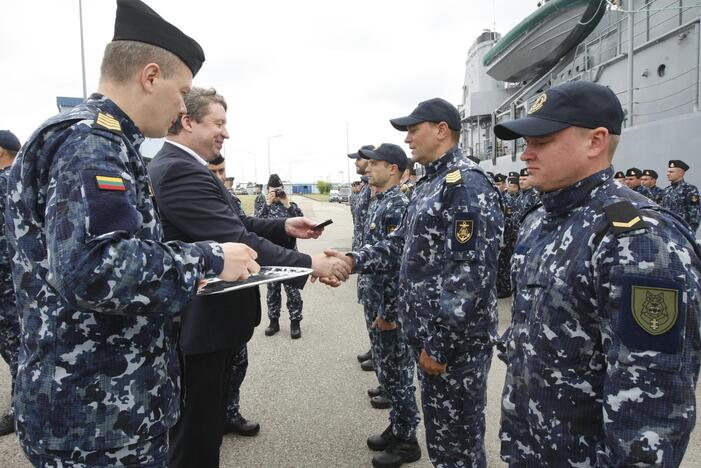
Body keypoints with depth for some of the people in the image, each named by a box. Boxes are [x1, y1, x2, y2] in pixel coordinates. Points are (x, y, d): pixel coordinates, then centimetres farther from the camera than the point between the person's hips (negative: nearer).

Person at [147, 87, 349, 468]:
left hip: (201, 317, 11)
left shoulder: (175, 166, 12)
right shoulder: (179, 171, -23)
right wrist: (308, 263, -24)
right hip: (201, 324, -11)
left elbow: (231, 226, 10)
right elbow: (235, 241, -29)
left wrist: (283, 227, -1)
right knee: (197, 430, 7)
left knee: (201, 423, 25)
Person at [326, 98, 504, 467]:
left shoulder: (467, 184, -19)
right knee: (439, 430, 23)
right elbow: (403, 244, 15)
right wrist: (354, 261, 0)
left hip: (455, 341, -9)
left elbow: (470, 274, -25)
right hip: (428, 331, 9)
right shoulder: (430, 183, 13)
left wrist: (441, 344, -21)